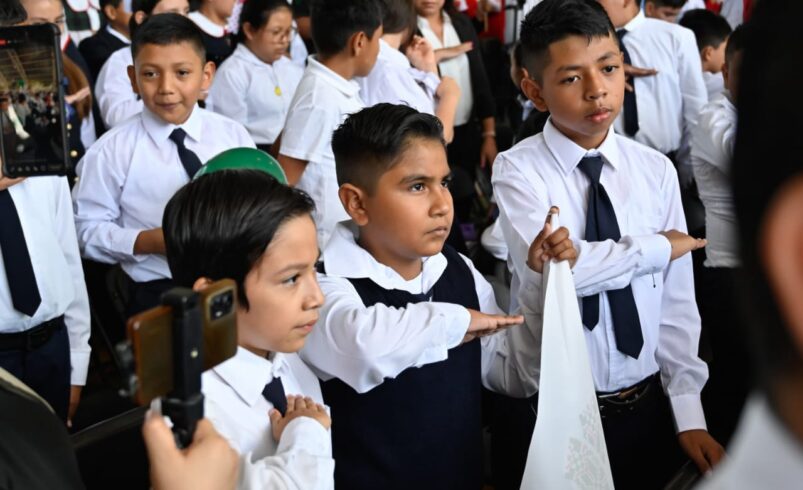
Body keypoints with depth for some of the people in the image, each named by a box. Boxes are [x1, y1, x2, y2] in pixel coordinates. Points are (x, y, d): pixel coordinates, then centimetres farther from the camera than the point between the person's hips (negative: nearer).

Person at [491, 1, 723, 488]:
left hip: (648, 407, 3)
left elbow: (676, 300, 0)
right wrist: (658, 247, -15)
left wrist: (688, 413, -2)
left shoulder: (656, 171, -2)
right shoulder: (518, 170, -11)